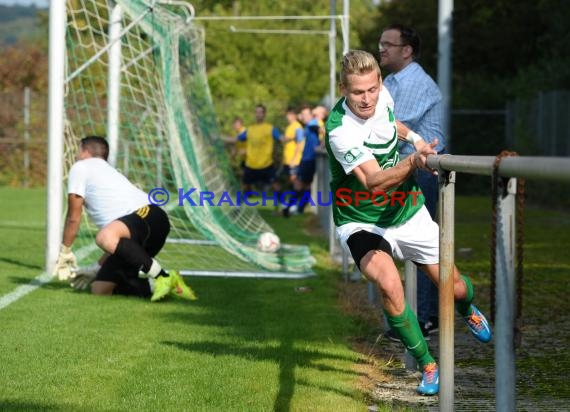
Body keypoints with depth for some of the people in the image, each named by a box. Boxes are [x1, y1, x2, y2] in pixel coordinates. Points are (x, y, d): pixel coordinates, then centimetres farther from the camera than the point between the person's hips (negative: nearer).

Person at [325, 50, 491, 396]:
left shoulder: (382, 95, -8)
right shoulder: (341, 131, -29)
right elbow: (373, 181, -41)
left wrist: (413, 137, 9)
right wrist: (412, 163, -54)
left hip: (407, 212, 6)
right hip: (361, 222, -5)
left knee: (453, 286, 8)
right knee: (390, 286, -32)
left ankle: (467, 310, 49)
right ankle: (428, 366, -11)